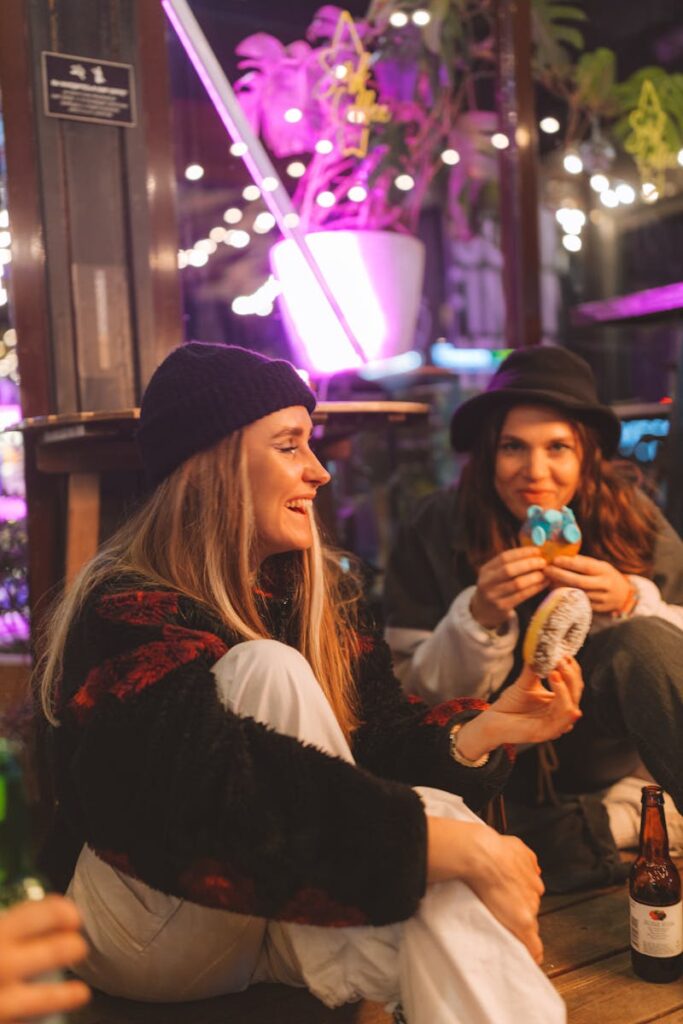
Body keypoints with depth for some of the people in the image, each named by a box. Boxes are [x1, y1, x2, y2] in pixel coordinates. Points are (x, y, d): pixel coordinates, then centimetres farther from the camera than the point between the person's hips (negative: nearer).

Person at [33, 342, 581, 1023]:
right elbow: (227, 807, -37)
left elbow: (377, 744, -3)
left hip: (278, 923, 5)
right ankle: (379, 969, -22)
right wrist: (462, 847, -39)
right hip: (139, 937, -4)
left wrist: (485, 727, -22)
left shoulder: (322, 591, 2)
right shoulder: (131, 613, -22)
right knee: (270, 670, -29)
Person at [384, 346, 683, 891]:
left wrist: (629, 604, -25)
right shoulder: (435, 532, -11)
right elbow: (417, 694, -10)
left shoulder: (629, 515, -8)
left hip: (607, 741, 1)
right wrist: (480, 617, -29)